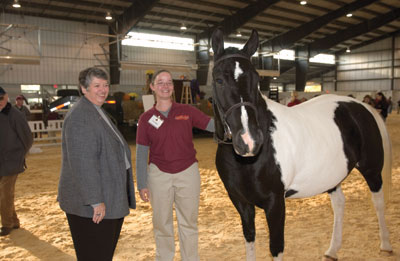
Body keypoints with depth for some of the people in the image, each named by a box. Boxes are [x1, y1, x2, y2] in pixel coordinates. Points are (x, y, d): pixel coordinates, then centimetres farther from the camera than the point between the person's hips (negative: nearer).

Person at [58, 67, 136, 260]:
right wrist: (96, 201, -25)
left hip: (110, 199, 10)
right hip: (90, 204, -10)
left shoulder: (97, 113, 14)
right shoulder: (80, 116, -18)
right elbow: (82, 162, -25)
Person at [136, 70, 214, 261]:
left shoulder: (187, 111, -1)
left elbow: (213, 125, -7)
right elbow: (141, 153, 1)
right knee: (161, 222, 13)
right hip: (158, 175, 0)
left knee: (188, 222, 11)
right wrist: (142, 184, -2)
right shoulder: (146, 118, -1)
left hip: (188, 172, 0)